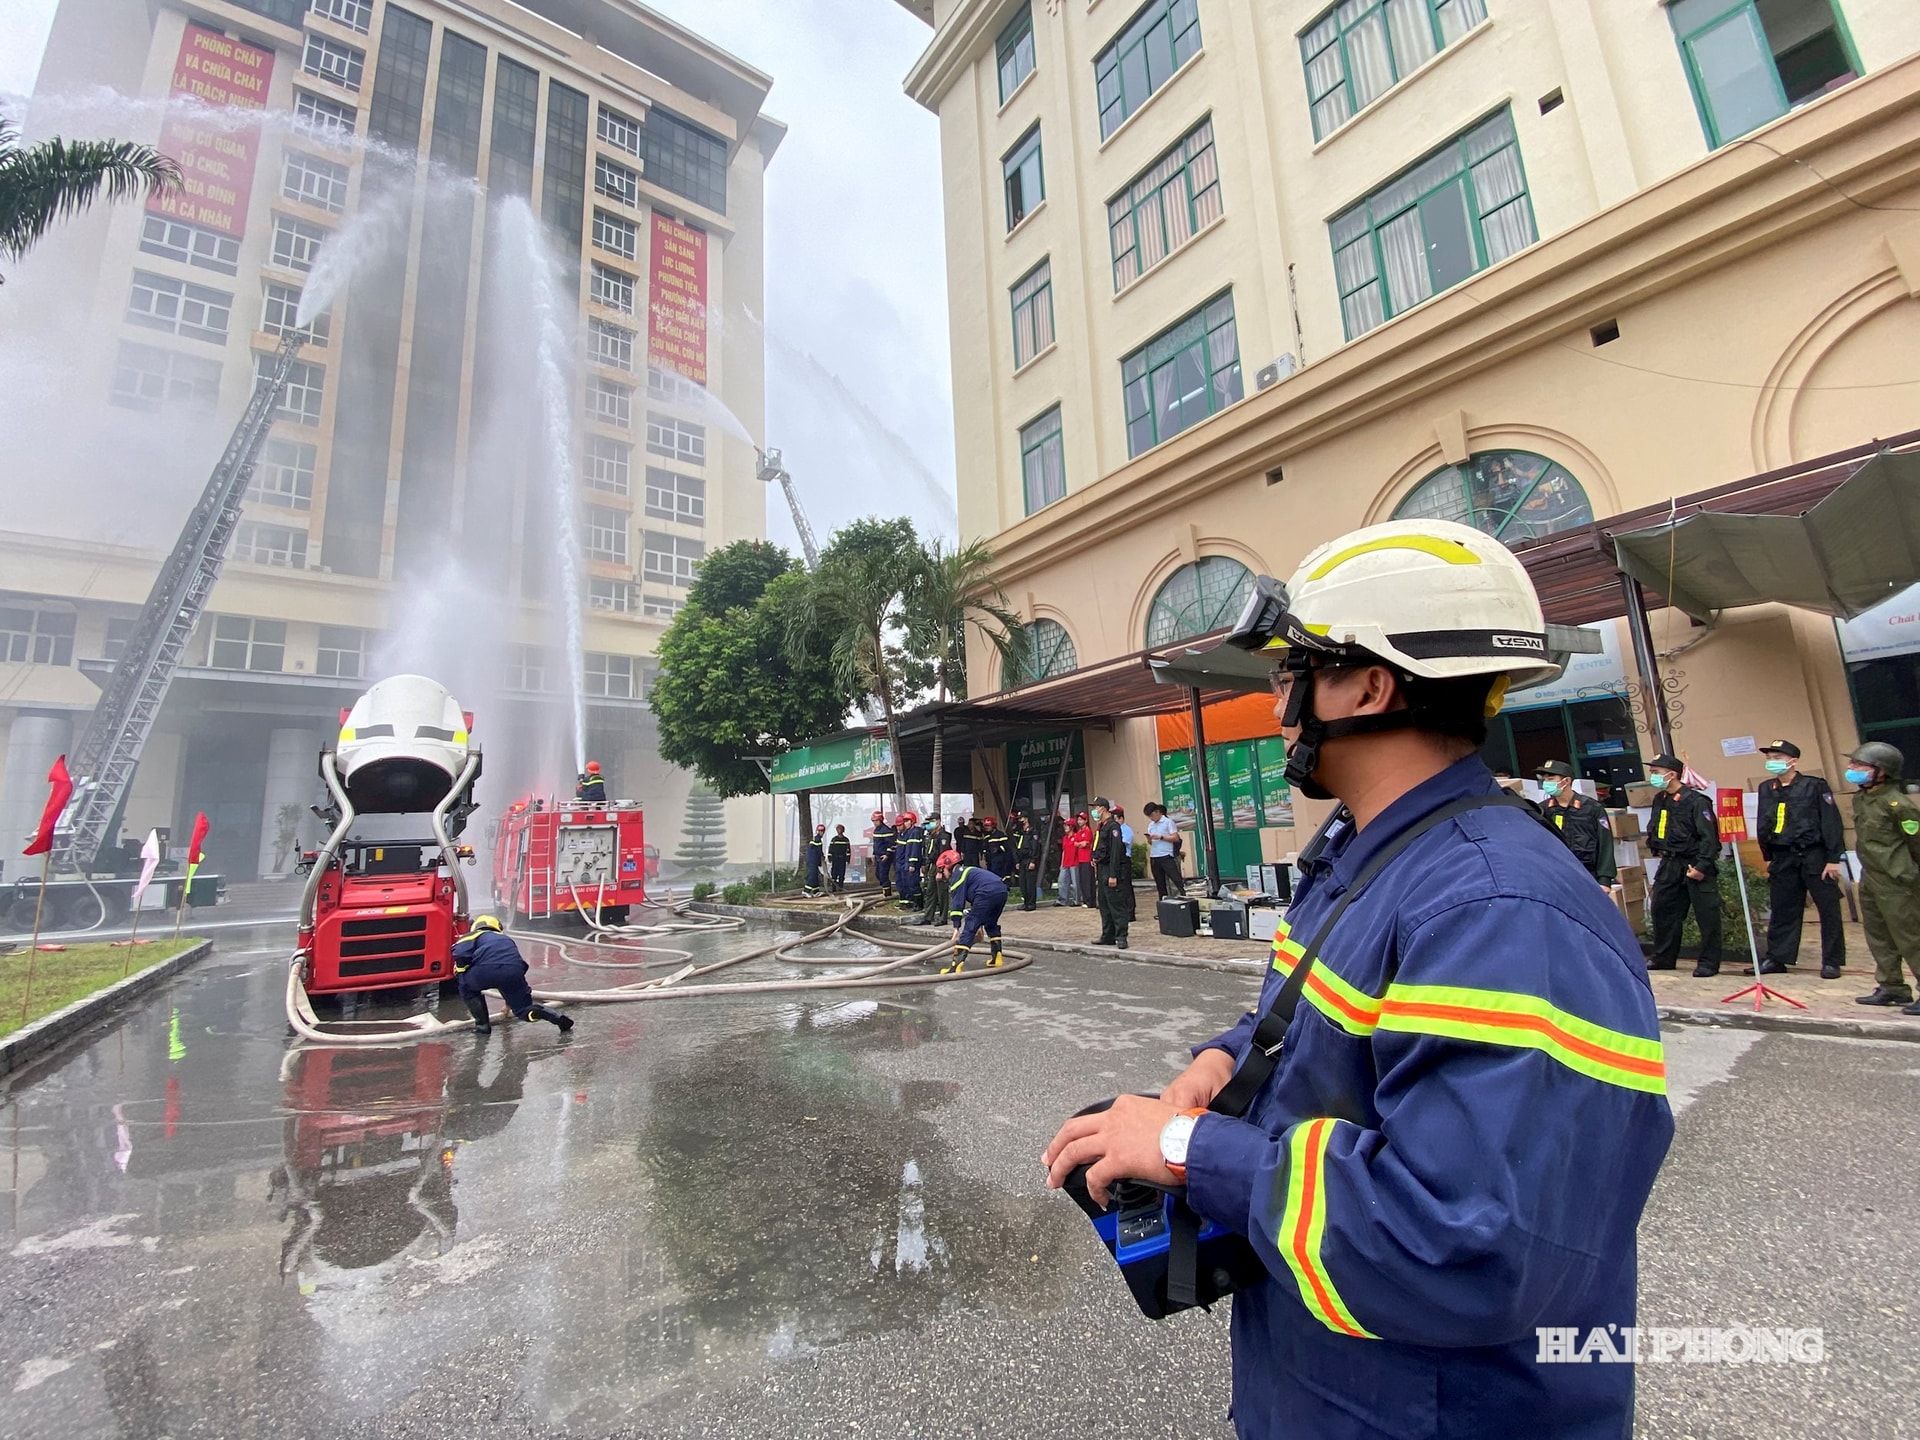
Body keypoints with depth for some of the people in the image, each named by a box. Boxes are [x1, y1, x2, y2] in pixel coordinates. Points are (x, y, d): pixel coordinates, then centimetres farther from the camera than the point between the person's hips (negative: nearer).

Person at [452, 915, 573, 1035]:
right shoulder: (506, 939, 41)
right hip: (514, 970, 4)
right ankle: (558, 1017, -6)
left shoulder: (474, 935, 27)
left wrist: (459, 970, 24)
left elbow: (461, 953, 1)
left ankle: (482, 1025, 24)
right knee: (524, 1009, 20)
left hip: (486, 970, -4)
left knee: (466, 986, 32)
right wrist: (509, 1003, 62)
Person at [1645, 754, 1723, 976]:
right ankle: (1663, 958, 21)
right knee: (1661, 908, 10)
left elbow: (1709, 837, -18)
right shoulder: (1659, 800, 8)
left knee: (1706, 914, -2)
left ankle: (1708, 962, 8)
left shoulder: (1696, 800, -15)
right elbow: (1654, 831, 21)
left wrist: (1702, 866, -21)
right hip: (1669, 864, 8)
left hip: (1696, 864, -8)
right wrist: (1657, 848, 12)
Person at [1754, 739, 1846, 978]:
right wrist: (1768, 857, 15)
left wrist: (1833, 859, -12)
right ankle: (1777, 958, 16)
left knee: (1828, 910, 4)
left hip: (1815, 856, -4)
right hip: (1783, 858, 4)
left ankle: (1831, 962, 14)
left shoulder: (1815, 786, -7)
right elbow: (1762, 826, 14)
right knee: (1781, 910, 9)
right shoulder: (1766, 789, 7)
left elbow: (1831, 823, -9)